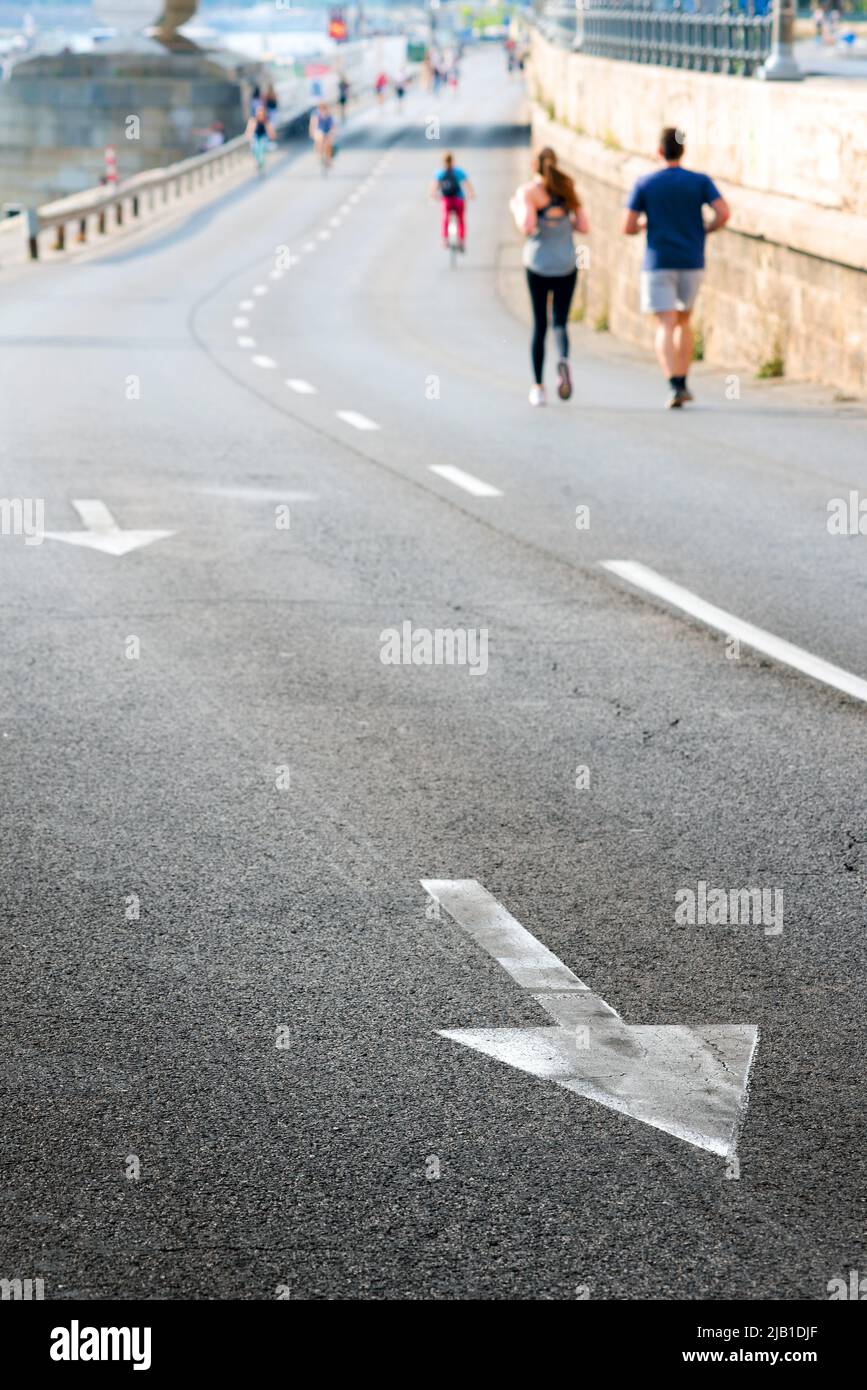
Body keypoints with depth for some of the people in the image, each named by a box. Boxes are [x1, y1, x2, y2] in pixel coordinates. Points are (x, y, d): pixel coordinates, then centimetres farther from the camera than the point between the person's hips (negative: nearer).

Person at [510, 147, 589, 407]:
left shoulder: (528, 192, -6)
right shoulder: (567, 191, 6)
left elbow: (527, 227, -17)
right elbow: (583, 227, 3)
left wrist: (516, 210, 2)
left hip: (538, 263, -2)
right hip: (566, 264, 2)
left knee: (539, 325, 9)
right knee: (560, 322, 6)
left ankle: (538, 387, 8)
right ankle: (563, 359, -28)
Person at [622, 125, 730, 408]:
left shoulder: (644, 184, -1)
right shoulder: (700, 181, 0)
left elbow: (628, 228, -4)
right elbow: (724, 213, -11)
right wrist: (705, 230, 9)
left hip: (658, 265, -2)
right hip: (691, 265, 2)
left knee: (665, 328, -7)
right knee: (683, 321, 21)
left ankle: (675, 386, -26)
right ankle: (682, 383, 17)